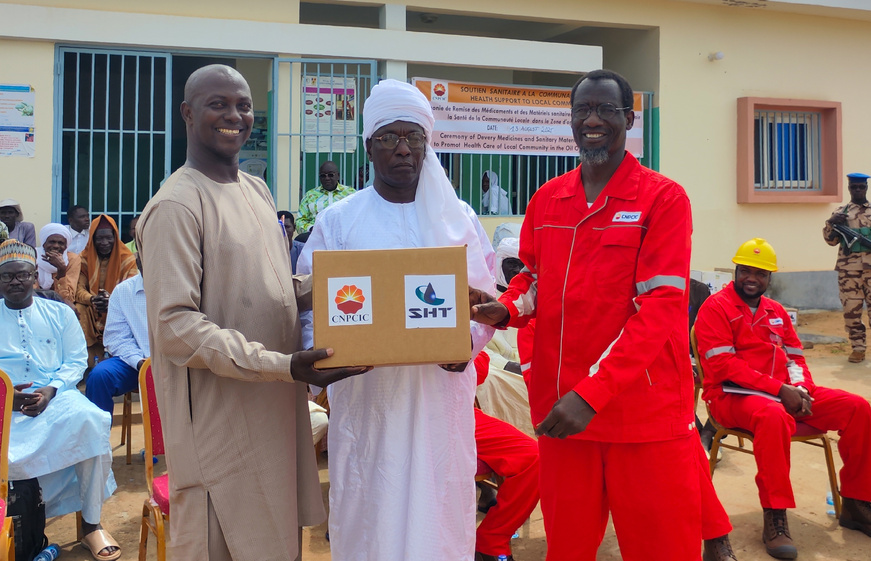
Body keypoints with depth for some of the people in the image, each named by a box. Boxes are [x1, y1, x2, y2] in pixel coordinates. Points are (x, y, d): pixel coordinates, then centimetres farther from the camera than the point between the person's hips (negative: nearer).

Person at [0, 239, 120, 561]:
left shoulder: (59, 313, 14)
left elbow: (77, 360, 7)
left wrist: (50, 390, -12)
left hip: (56, 397, 1)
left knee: (91, 421, -32)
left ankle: (91, 525, -21)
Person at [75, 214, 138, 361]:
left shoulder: (127, 259, 1)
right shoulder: (84, 258, 5)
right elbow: (79, 289, -4)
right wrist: (92, 299, -28)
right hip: (90, 310, 1)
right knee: (78, 311, -30)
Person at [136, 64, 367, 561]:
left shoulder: (257, 190, 12)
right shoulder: (176, 205, -16)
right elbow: (174, 325, -21)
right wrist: (282, 365, -27)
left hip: (277, 408, 8)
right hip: (221, 419, -8)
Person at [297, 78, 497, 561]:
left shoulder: (458, 217, 8)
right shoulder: (337, 221, 4)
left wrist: (469, 341, -13)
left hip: (441, 392, 1)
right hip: (365, 397, -1)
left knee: (438, 512, 8)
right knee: (369, 515, 6)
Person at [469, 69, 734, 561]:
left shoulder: (663, 198, -6)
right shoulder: (547, 199, 8)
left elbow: (660, 307, -14)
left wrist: (591, 393, -21)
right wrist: (504, 310, -6)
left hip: (648, 416, -4)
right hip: (560, 410, 4)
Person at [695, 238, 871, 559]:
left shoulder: (776, 311, 18)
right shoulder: (716, 308, -6)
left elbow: (795, 357, 17)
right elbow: (723, 366, -15)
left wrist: (801, 389, -6)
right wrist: (779, 390, -19)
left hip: (784, 393, 8)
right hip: (732, 395, -7)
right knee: (774, 416, -40)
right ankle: (775, 519, -29)